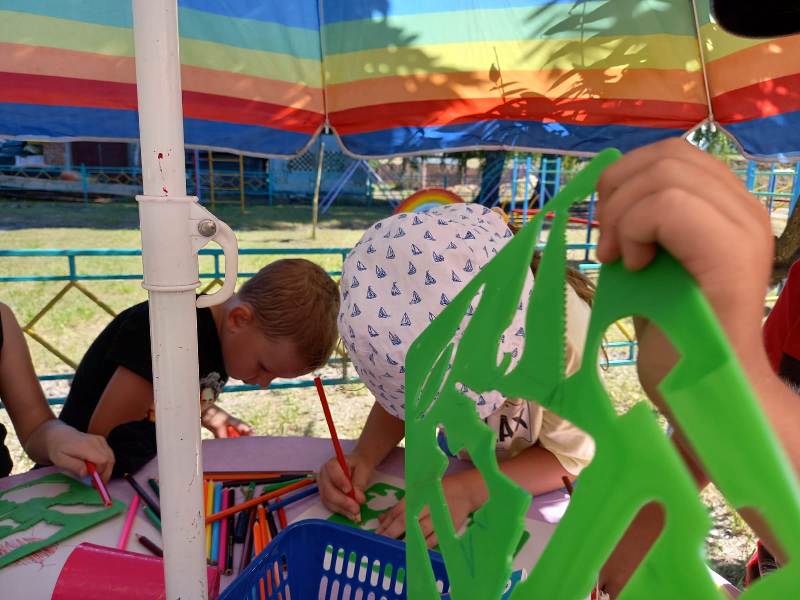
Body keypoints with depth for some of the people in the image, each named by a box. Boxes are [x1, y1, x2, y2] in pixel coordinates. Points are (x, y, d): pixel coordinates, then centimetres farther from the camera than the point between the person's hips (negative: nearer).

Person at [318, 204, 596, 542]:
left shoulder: (564, 328, -34)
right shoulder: (421, 307, -26)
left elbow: (570, 456, -21)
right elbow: (398, 397, -10)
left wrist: (469, 490, -34)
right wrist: (364, 457, -28)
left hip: (538, 481, -1)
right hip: (458, 461, 1)